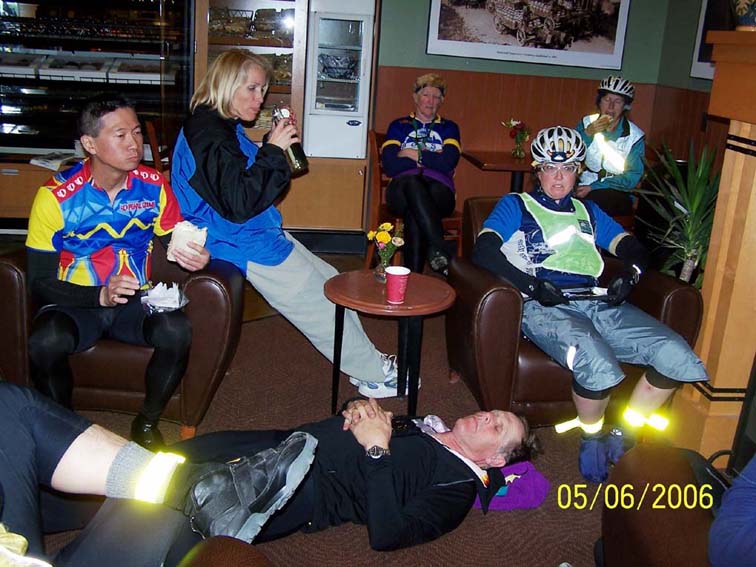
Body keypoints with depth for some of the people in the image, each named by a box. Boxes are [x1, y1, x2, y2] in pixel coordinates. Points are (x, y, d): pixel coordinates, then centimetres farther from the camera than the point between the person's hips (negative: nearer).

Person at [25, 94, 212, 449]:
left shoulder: (154, 186, -3)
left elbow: (174, 248, 8)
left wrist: (192, 258, -18)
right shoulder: (55, 197, -11)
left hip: (137, 300, 2)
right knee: (45, 342, -34)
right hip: (75, 302, -1)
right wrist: (101, 296, -26)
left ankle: (147, 424, -4)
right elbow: (40, 283, -9)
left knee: (177, 331, -31)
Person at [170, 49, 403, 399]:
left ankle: (367, 363, 18)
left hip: (261, 234, 11)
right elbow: (239, 204, -26)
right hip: (241, 245, -11)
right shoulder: (208, 134, -19)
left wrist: (277, 145, 4)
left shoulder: (225, 127, 13)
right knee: (322, 304, -6)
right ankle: (375, 375, 8)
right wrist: (273, 150, -24)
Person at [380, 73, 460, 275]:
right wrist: (431, 158, 1)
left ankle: (413, 275, -37)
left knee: (414, 212, -36)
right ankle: (438, 249, -46)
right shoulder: (399, 126, 21)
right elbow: (390, 165, 1)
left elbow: (448, 163, -1)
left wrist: (412, 154, 1)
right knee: (412, 181, -38)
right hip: (403, 190, 0)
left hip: (439, 191, 0)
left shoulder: (449, 128, 22)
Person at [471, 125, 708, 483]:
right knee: (597, 362, -36)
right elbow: (483, 252, -1)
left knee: (677, 356, -17)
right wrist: (533, 285, -13)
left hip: (598, 304, 6)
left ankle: (621, 436, 2)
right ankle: (592, 438, -4)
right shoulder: (516, 205, 16)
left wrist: (630, 273, 2)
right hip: (544, 308, -5)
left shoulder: (587, 211, 31)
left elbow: (634, 248, 27)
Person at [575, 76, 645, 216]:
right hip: (582, 187, 2)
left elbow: (631, 178, -6)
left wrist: (593, 187, -15)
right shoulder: (587, 123, 8)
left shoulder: (635, 136, -2)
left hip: (616, 194, -2)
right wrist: (587, 134, -14)